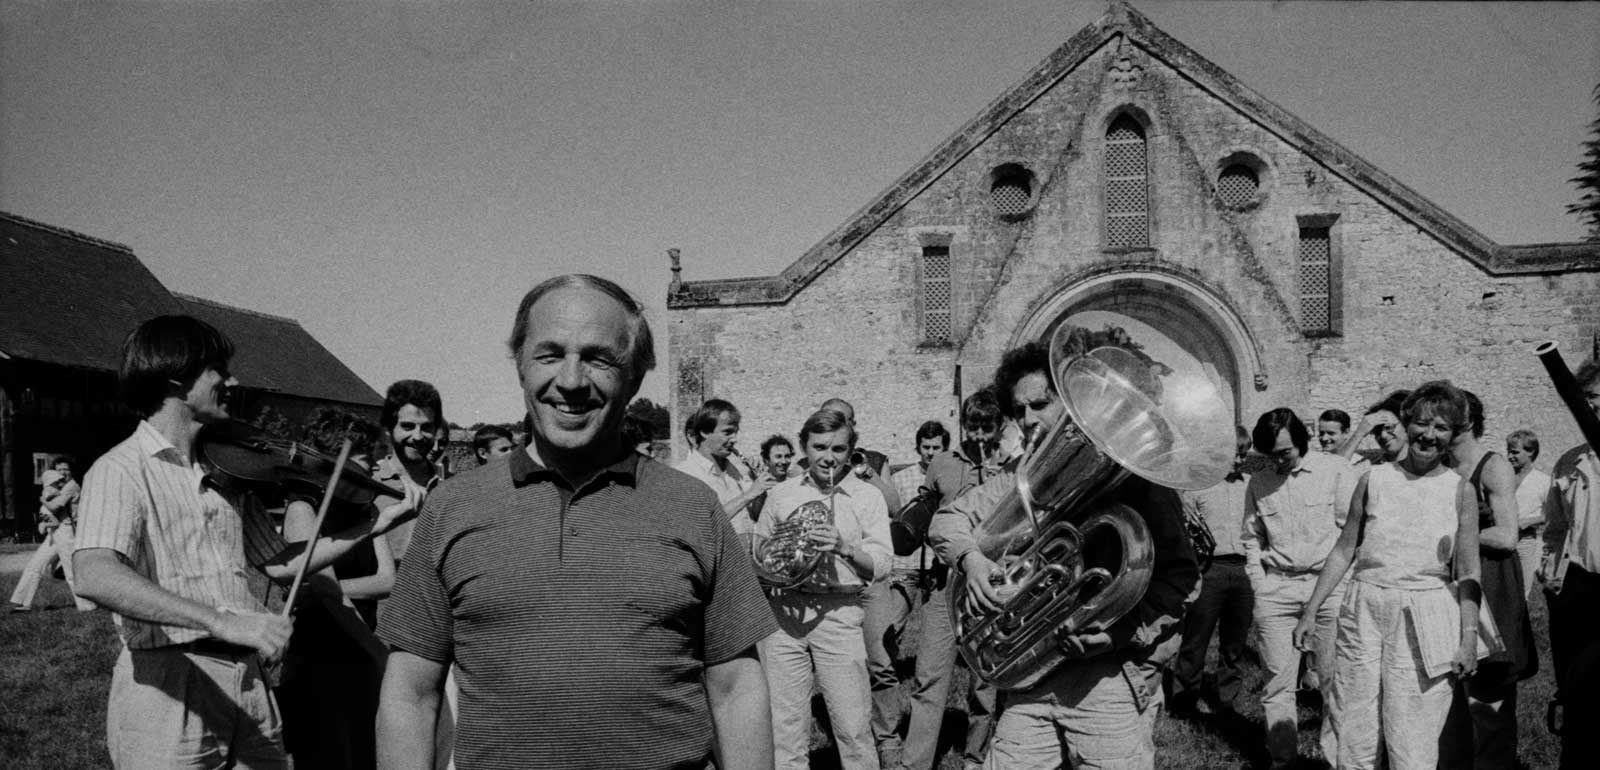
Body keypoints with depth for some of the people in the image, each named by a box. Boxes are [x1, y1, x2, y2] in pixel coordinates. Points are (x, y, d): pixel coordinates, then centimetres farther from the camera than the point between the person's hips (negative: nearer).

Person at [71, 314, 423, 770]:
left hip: (248, 682, 6)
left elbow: (280, 565, 16)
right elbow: (94, 577, -25)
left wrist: (377, 523, 6)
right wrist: (220, 621, -36)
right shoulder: (120, 470, -8)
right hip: (167, 686, -6)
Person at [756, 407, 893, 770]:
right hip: (783, 611, 2)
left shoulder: (868, 496, 4)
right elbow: (758, 551, 20)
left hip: (839, 613, -2)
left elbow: (881, 565, -3)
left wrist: (844, 547, -21)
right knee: (785, 724, 5)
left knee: (853, 725, -3)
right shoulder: (781, 494, 11)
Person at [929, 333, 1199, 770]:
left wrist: (1124, 631, -22)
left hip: (1112, 679, -5)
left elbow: (1181, 578, -9)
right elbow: (948, 519, 13)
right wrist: (971, 557, -8)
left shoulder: (1135, 477, -6)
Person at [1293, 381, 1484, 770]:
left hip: (1425, 621, -1)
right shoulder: (1374, 479, 5)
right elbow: (1344, 551, 8)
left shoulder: (1459, 491, 3)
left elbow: (1468, 573, 4)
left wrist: (1469, 637, -4)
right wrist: (1310, 611, 5)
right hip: (1363, 610, 1)